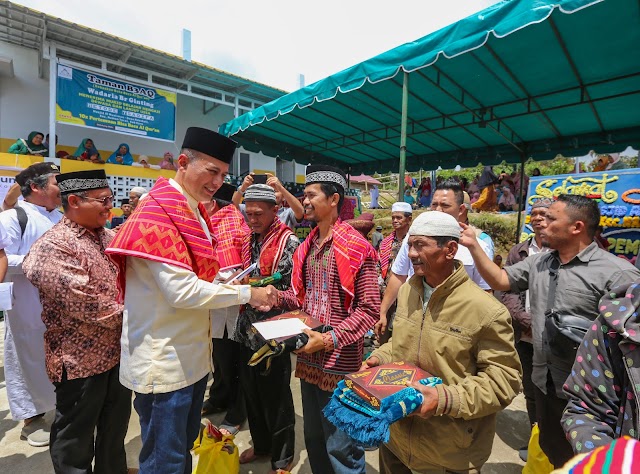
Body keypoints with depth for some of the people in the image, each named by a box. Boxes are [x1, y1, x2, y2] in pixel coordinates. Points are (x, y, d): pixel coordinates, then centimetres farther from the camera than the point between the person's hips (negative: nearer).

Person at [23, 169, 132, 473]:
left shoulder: (109, 237, 7)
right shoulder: (54, 246, -17)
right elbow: (84, 303, -24)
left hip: (118, 350, 7)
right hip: (81, 357, -7)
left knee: (116, 426, 24)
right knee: (76, 437, 14)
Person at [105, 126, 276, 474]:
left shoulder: (194, 211, 9)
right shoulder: (156, 213, -19)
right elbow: (182, 292, -25)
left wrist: (232, 286, 1)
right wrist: (245, 294, -17)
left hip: (192, 354, 9)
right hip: (164, 360, -8)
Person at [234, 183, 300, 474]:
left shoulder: (289, 242, -14)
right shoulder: (249, 239, 8)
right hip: (247, 329, 7)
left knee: (276, 398, 10)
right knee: (251, 392, 21)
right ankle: (260, 444, 46)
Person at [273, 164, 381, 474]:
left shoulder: (356, 247, -16)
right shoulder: (307, 247, 7)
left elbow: (369, 309, -17)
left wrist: (330, 338, -25)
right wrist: (277, 297, -3)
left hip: (340, 363, -7)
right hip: (308, 359, 7)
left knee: (341, 447, 10)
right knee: (313, 439, 25)